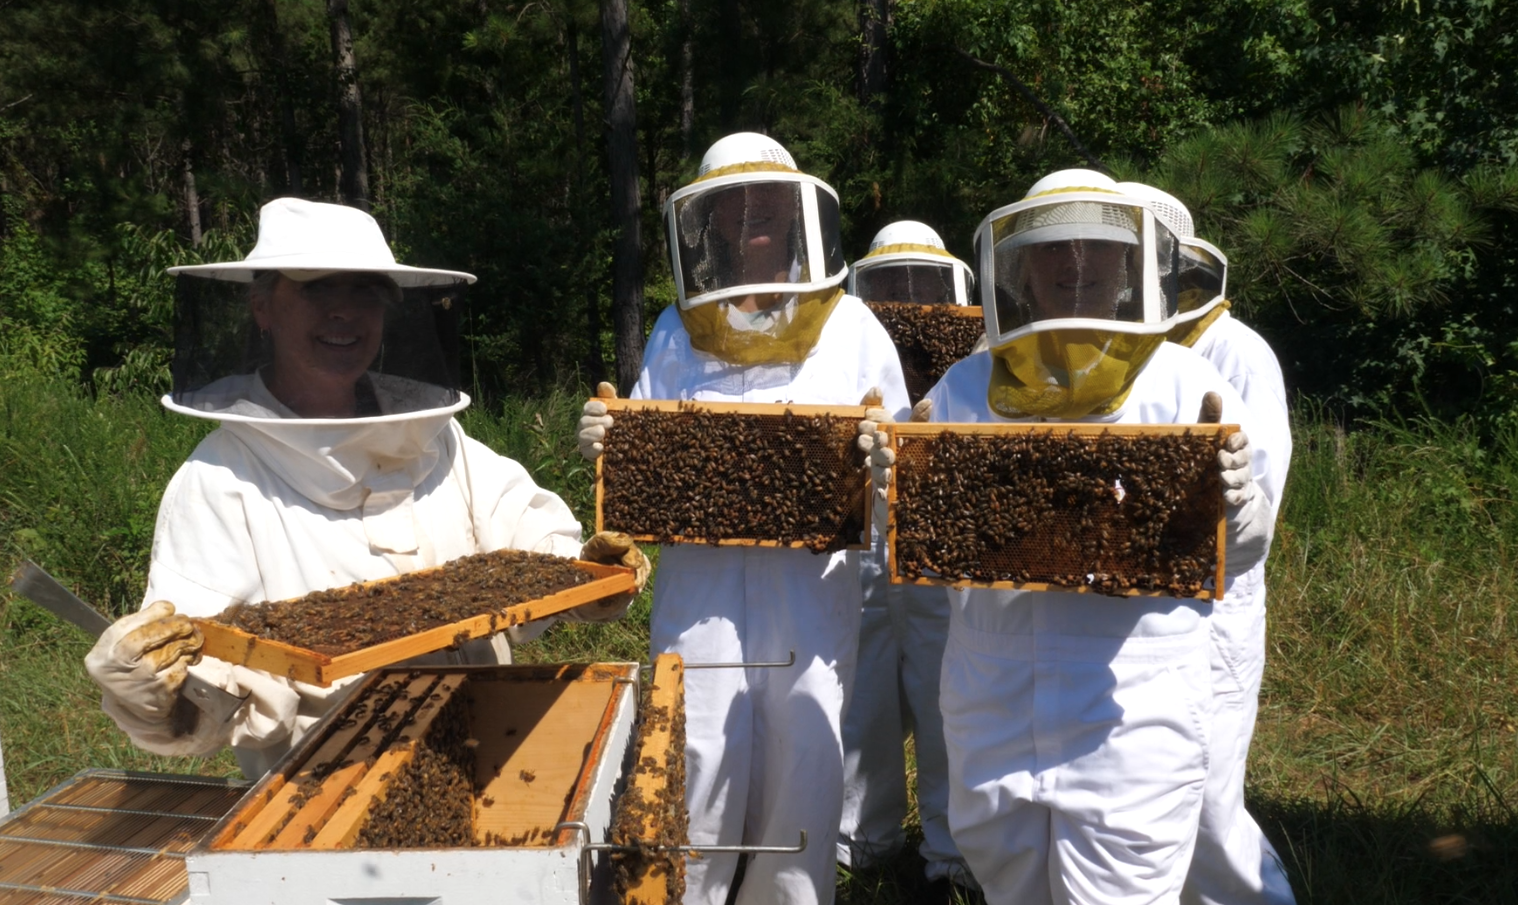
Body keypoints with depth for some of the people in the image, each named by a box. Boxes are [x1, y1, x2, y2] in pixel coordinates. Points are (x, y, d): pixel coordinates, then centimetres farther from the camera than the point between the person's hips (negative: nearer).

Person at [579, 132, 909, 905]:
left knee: (804, 760, 7)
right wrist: (606, 446, -7)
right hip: (699, 577, 0)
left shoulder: (850, 326, 6)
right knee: (700, 765, 1)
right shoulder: (679, 331, 9)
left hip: (811, 584, 0)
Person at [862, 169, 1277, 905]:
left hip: (1131, 725, -3)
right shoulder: (967, 389, 2)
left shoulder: (1185, 386, -4)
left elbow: (1236, 557, -2)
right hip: (991, 717, 3)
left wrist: (1231, 502, -24)